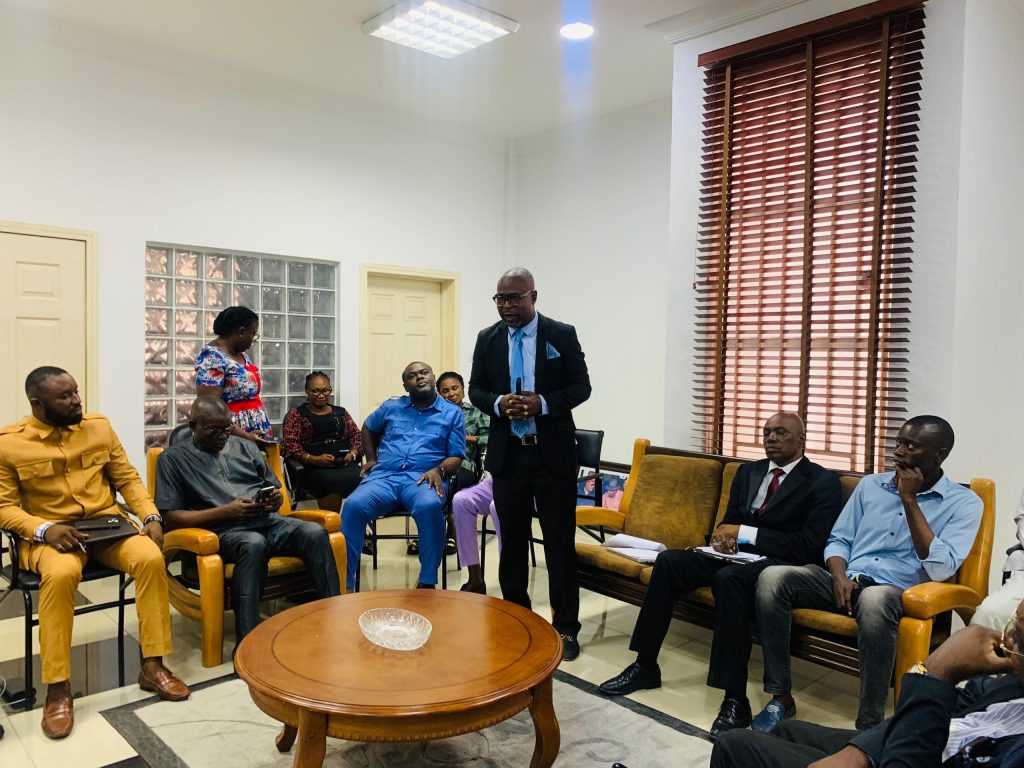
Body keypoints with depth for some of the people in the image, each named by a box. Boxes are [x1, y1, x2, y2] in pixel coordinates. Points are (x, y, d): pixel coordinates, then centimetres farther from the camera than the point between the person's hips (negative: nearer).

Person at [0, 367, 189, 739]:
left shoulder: (99, 426, 6)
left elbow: (128, 478, 9)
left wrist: (151, 517, -7)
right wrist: (45, 529, -21)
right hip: (51, 534, -2)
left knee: (151, 557, -27)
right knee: (61, 574, -37)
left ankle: (152, 666, -14)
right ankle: (57, 687, -22)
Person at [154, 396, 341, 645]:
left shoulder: (245, 447, 21)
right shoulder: (173, 459, 9)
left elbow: (275, 490, 24)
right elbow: (172, 518, 0)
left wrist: (276, 500, -2)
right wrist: (225, 511, -12)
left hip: (268, 521, 4)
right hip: (223, 530, -4)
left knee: (315, 532, -27)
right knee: (254, 544, -39)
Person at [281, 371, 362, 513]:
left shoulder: (340, 412, 26)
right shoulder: (296, 414, 14)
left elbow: (356, 435, 21)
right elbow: (290, 445, 3)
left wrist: (352, 454, -1)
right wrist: (314, 459, -12)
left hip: (345, 464, 3)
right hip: (314, 468, -3)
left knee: (359, 479, -33)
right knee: (331, 482, -37)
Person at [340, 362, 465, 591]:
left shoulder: (452, 413, 11)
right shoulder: (391, 407, 19)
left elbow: (456, 457, 6)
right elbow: (368, 427, 38)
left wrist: (438, 470, -14)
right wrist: (371, 458, 25)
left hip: (424, 478, -2)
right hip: (384, 476, 3)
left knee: (430, 506, -39)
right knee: (353, 505, -29)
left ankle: (427, 581, -26)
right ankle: (344, 583, -22)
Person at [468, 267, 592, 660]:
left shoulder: (562, 335, -3)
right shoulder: (487, 339, 5)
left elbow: (581, 386, -2)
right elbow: (475, 389, 8)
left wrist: (543, 403, -19)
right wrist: (498, 403, -13)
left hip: (553, 453, -3)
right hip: (507, 453, 3)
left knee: (560, 541, 3)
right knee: (512, 539, 12)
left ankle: (565, 627, 14)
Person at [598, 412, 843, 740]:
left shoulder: (823, 482, -4)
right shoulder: (747, 471, 17)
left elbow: (810, 546, -14)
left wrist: (745, 533, -18)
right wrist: (725, 536, -8)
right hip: (739, 553, 7)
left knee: (728, 577, -38)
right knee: (668, 560, -17)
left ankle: (735, 700, -32)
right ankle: (645, 666, -8)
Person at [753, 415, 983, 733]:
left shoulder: (964, 502, 1)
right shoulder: (870, 484, 13)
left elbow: (939, 569, -12)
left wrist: (909, 500, -12)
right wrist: (839, 577, -9)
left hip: (900, 592, -4)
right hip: (848, 581, 4)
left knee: (873, 599, -42)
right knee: (773, 578, -24)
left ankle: (869, 726, -29)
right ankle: (781, 697, -14)